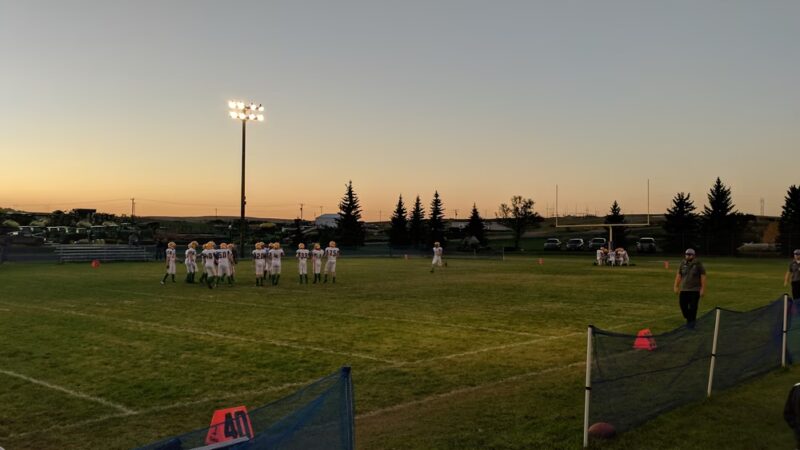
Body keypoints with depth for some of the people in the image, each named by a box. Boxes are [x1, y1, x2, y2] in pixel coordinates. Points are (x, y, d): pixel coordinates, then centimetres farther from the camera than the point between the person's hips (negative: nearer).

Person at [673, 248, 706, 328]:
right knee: (683, 305, 2)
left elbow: (703, 277, -5)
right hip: (684, 289, 4)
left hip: (695, 290, -3)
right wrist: (676, 286, 6)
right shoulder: (683, 264, 5)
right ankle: (689, 319, 25)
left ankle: (691, 322, 8)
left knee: (693, 307, -3)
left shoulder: (698, 264, -5)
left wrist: (703, 289, -10)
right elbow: (678, 276, 9)